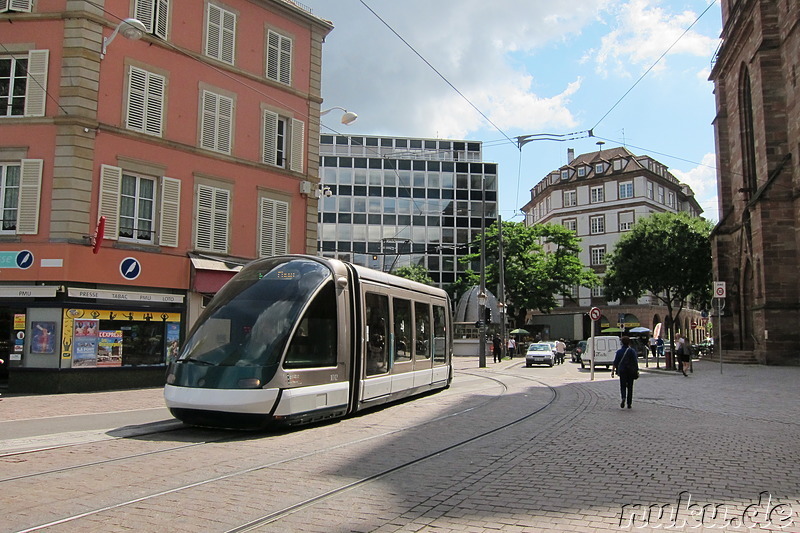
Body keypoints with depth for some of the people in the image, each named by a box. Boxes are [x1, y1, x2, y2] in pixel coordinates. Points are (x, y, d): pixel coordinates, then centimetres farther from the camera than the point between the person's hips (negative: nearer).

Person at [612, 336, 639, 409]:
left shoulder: (619, 351, -1)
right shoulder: (632, 351, -3)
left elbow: (615, 362, -3)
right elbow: (635, 362, -7)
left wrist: (613, 371, 0)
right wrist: (637, 370, -2)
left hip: (622, 371, 0)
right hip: (631, 371, 0)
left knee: (623, 386, 5)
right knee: (630, 387, 9)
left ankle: (623, 398, -24)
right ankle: (629, 403, 11)